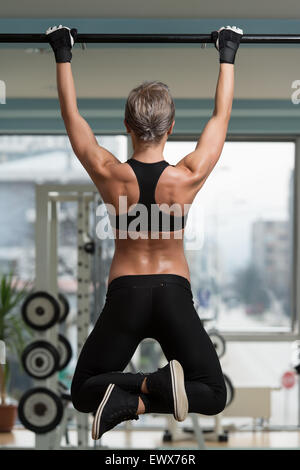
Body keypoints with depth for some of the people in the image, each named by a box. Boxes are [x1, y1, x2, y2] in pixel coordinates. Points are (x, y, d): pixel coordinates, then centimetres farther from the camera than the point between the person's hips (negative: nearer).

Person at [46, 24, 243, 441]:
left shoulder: (109, 175, -10)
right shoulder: (189, 177, -10)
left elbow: (72, 116, 4)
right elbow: (221, 116, 4)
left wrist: (63, 55, 14)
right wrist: (227, 55, 14)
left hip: (125, 296, 1)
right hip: (175, 294, 0)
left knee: (83, 392, 16)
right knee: (212, 393, 11)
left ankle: (127, 397, -19)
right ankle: (157, 387, -22)